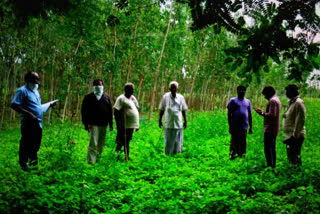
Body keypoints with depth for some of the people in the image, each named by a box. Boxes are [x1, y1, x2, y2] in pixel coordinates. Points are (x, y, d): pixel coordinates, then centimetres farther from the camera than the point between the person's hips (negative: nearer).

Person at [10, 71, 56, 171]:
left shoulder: (36, 91, 20)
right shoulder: (22, 90, -7)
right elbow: (14, 105, -17)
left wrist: (49, 105, 14)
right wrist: (28, 114, -23)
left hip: (38, 124, 8)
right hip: (28, 124, -8)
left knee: (35, 146, 15)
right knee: (26, 145, -1)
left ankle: (33, 164, 27)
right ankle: (24, 165, 9)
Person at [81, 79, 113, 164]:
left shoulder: (106, 97, 13)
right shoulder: (88, 97, 3)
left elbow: (110, 111, 15)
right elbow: (84, 111, -1)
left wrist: (111, 124, 11)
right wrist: (86, 123, -10)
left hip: (103, 125, 4)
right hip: (93, 124, -4)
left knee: (101, 143, 13)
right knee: (93, 143, -11)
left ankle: (97, 156, 34)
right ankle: (91, 161, -10)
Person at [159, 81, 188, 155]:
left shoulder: (181, 97, 7)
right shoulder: (165, 97, 2)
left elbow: (183, 110, 13)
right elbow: (161, 110, 7)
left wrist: (185, 121, 12)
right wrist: (160, 120, 6)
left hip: (178, 123, 2)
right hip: (168, 123, -1)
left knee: (178, 141, 3)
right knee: (168, 141, 2)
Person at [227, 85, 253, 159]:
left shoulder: (248, 101, 13)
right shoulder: (233, 100, 1)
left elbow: (250, 115, 16)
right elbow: (229, 114, -1)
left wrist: (251, 127, 13)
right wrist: (230, 126, -7)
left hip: (244, 127, 4)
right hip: (235, 127, -4)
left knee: (243, 144, 6)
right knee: (234, 143, -2)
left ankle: (241, 155, 14)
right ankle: (233, 155, 6)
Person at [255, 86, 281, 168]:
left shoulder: (272, 101, -15)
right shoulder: (276, 100, 18)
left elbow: (271, 115, -24)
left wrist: (262, 113, -11)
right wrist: (262, 112, 14)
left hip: (270, 129, -11)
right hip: (274, 130, 11)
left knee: (267, 149, -10)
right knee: (272, 148, 15)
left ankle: (270, 165, -11)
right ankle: (273, 166, 21)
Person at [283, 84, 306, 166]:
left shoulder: (299, 103, -15)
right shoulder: (290, 102, 14)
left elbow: (300, 120, -20)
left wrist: (295, 134, -21)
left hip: (295, 135, -10)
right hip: (289, 135, 10)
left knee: (294, 156, -7)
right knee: (290, 156, 17)